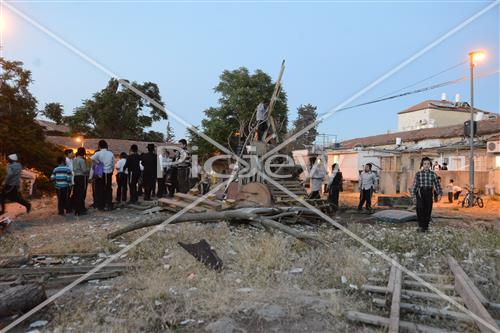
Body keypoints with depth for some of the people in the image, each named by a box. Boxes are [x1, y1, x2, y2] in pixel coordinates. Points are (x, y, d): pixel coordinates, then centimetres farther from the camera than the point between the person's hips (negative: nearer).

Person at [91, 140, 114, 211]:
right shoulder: (111, 154, 2)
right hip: (109, 173, 3)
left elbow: (93, 158, -28)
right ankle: (109, 205, 10)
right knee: (108, 189, 9)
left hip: (100, 174, -3)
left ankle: (101, 206, 7)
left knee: (100, 190, 5)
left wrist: (98, 163, -11)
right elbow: (113, 165, 6)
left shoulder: (98, 153, -7)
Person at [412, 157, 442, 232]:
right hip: (420, 193, -2)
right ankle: (421, 226, 0)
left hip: (429, 193, 2)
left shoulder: (433, 174, 4)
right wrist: (414, 196, -3)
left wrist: (439, 193, -9)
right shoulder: (418, 173, 0)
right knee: (420, 209, -10)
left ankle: (426, 226, 17)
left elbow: (437, 184, 5)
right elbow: (415, 185, 1)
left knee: (428, 210, 5)